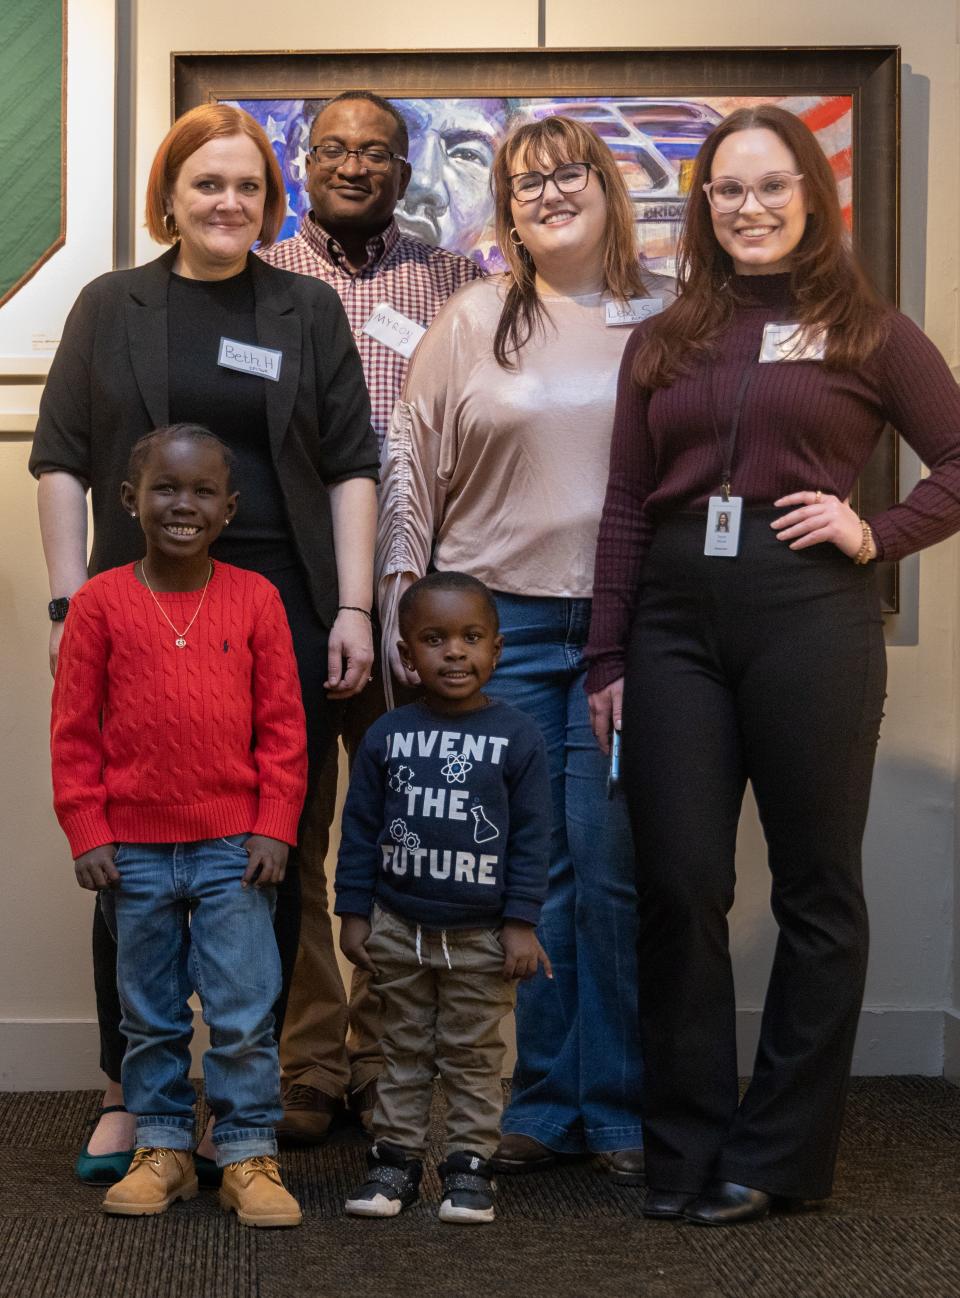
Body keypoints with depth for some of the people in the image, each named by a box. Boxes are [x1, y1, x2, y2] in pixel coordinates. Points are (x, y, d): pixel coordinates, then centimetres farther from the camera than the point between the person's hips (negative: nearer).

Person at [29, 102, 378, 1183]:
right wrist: (71, 604, -1)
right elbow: (62, 461, 7)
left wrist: (353, 608, -1)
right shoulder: (111, 308, 10)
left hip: (285, 612, 0)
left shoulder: (309, 312, 10)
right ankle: (128, 1093, 13)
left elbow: (350, 470, 7)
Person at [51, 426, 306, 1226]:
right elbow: (74, 729, 1)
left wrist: (274, 826, -4)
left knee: (245, 1011, -1)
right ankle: (162, 1150, 26)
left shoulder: (255, 599, 0)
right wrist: (87, 832, -3)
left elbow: (282, 725, 1)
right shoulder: (100, 602, -1)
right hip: (133, 850, 1)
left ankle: (249, 1155, 12)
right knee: (150, 1014, 13)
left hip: (234, 846, -1)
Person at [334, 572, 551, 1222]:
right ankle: (397, 1157, 22)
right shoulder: (387, 735, 0)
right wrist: (354, 913, 2)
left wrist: (522, 922, -8)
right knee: (405, 1052, 13)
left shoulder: (518, 736, -5)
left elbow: (532, 834, -4)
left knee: (473, 1055, 8)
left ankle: (471, 1163, 17)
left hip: (482, 935, -2)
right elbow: (360, 827, 4)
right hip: (399, 927, 2)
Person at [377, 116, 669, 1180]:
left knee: (614, 868, -1)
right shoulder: (471, 322, 9)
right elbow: (410, 464, 8)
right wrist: (405, 614, 2)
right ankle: (538, 1101, 15)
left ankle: (618, 1104, 12)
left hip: (630, 624, 0)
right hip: (502, 623, 1)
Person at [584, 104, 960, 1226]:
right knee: (678, 885, 3)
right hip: (674, 621, 3)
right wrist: (606, 658, 8)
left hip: (809, 617, -3)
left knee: (815, 887, 3)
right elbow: (625, 509, 13)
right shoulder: (662, 343, 15)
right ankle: (684, 1147, 15)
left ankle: (776, 1152, 15)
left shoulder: (866, 333, 6)